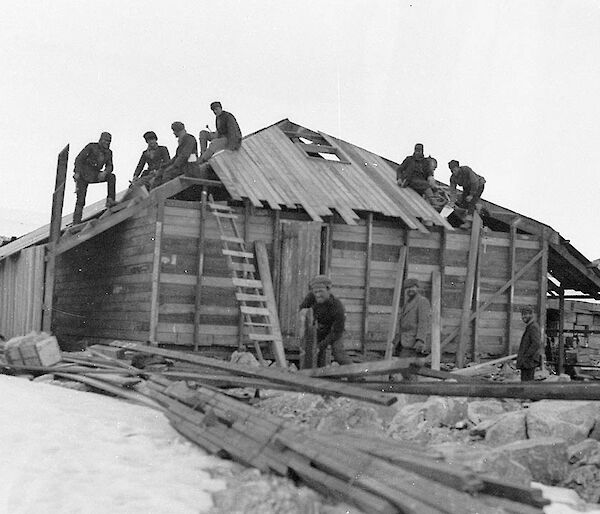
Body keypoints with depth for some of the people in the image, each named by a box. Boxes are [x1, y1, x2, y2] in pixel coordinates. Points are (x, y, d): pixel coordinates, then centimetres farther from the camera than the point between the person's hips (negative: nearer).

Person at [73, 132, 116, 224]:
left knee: (111, 177, -18)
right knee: (81, 199, -13)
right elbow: (79, 159, -8)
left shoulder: (108, 152, 8)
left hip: (94, 175, 5)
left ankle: (110, 200, -23)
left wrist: (105, 172, -21)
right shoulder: (91, 146, -5)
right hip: (83, 174, -5)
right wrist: (77, 172, -21)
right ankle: (76, 222, -13)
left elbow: (109, 166, 3)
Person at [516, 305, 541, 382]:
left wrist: (525, 357, -21)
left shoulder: (533, 327, -13)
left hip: (529, 361, -10)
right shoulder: (529, 326, 18)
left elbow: (536, 344, -23)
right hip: (528, 361, 10)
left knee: (525, 382, -11)